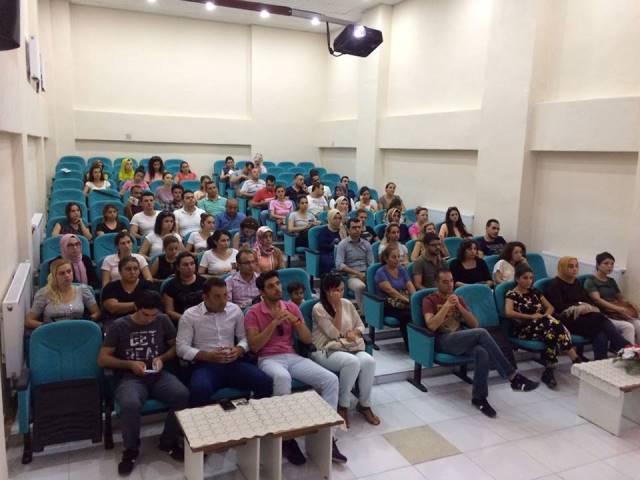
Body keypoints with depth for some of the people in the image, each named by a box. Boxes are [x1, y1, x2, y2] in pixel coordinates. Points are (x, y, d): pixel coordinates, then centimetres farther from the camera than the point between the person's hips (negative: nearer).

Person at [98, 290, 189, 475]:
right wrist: (130, 364, -12)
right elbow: (102, 359, 1)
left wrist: (162, 358, -4)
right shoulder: (118, 326, 0)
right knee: (130, 405, -36)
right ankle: (130, 450, -5)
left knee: (183, 395, -28)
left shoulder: (163, 321, 6)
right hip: (130, 378, -2)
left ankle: (169, 442, -2)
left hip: (158, 375, 2)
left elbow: (176, 346, 16)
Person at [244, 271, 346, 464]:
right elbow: (254, 346, -10)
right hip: (268, 359, -4)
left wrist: (295, 320, -9)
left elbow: (307, 340, 8)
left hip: (293, 357, 5)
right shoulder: (253, 313, 0)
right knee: (282, 377, -41)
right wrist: (274, 322, -15)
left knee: (331, 379, -19)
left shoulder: (292, 307, 11)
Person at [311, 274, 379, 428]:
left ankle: (364, 404, -6)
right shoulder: (318, 309, -10)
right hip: (326, 350, -5)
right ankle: (343, 406, -14)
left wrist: (354, 332, -6)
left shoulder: (347, 304, 9)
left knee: (369, 361, -26)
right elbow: (334, 334, -14)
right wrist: (338, 308, -12)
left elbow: (361, 326, 15)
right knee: (352, 362, -35)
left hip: (349, 347, 6)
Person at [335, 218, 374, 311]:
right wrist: (357, 273, -15)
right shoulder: (342, 244, 1)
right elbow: (339, 265, -9)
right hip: (351, 276, -4)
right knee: (360, 286, -37)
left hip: (366, 274, 4)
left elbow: (371, 263, 9)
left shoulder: (366, 244, 13)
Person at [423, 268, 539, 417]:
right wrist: (447, 305, -12)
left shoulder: (458, 298, 21)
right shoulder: (429, 300, 6)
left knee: (482, 353, -33)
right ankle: (513, 377, -28)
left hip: (462, 339, 5)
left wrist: (458, 306, -2)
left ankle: (478, 398, -20)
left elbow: (474, 324, 11)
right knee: (481, 333, -31)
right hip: (443, 340, -5)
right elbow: (431, 325, -12)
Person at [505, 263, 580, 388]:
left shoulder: (535, 292, 21)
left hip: (541, 325, 5)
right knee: (555, 325, -33)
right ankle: (576, 360, -27)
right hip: (525, 328, -5)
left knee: (552, 333, -35)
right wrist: (531, 316, -17)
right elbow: (508, 312, -16)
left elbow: (550, 307, 22)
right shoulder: (511, 294, 2)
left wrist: (546, 315, -1)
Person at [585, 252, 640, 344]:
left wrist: (631, 305, 0)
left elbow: (621, 298, 24)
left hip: (617, 313, 6)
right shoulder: (590, 281, -1)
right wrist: (619, 309, -24)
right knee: (628, 327, -29)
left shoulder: (612, 281, 22)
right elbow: (597, 300, -14)